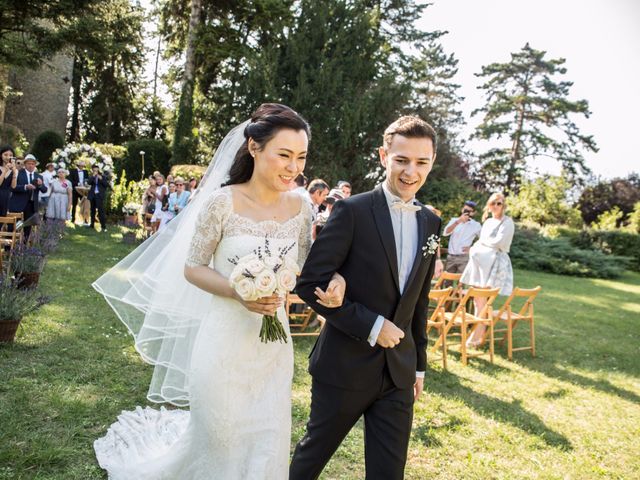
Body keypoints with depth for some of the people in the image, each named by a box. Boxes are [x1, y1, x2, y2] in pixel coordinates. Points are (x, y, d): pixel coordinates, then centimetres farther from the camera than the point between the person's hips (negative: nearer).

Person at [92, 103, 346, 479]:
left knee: (266, 440, 15)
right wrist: (239, 293, -25)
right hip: (225, 339, -4)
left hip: (274, 344, 4)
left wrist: (333, 279, -15)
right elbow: (193, 268, -9)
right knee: (218, 436, 15)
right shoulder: (222, 202, -16)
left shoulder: (300, 208, -3)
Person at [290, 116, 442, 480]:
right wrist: (370, 326, -18)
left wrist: (419, 363, 16)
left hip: (399, 372, 5)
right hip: (344, 367, -4)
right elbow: (310, 283, -16)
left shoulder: (430, 223, 6)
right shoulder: (352, 211, -12)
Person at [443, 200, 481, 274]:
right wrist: (458, 221, -21)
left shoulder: (476, 225, 2)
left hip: (464, 258, -3)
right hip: (450, 256, 3)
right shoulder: (454, 220, 7)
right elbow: (445, 233, -10)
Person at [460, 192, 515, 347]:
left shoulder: (507, 222, -3)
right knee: (477, 296, 5)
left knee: (482, 299, -10)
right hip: (481, 261, 8)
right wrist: (474, 248, 0)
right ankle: (479, 330, 12)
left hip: (495, 262, -8)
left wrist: (482, 241, 0)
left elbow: (499, 242, -13)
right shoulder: (487, 222, 20)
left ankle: (477, 336, -5)